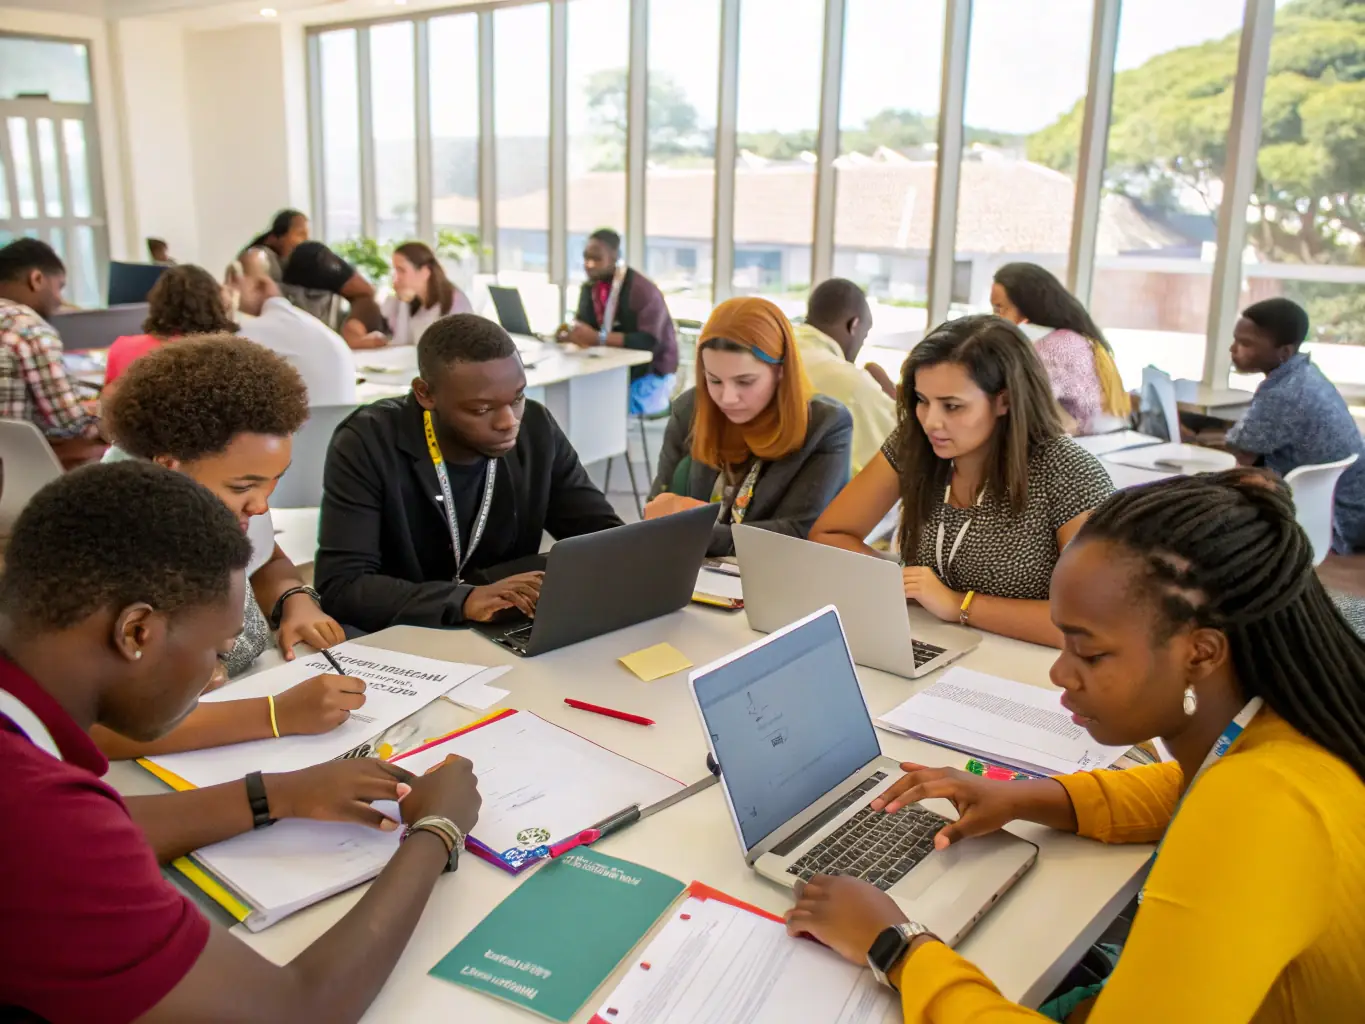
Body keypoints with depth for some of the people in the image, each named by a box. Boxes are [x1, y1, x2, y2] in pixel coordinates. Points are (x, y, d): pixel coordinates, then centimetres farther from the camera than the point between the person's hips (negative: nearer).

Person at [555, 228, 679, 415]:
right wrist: (569, 333, -20)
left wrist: (598, 338, -33)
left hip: (650, 375, -7)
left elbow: (648, 342, -27)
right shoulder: (589, 287, 5)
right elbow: (583, 325, 5)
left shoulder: (642, 290, -19)